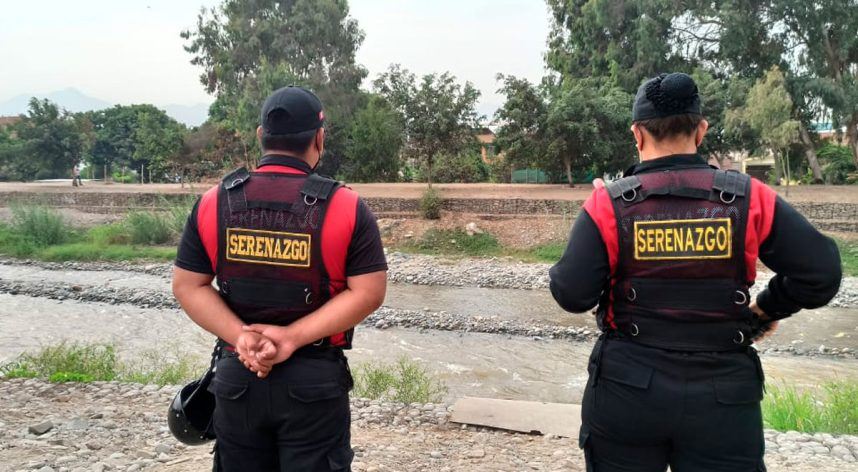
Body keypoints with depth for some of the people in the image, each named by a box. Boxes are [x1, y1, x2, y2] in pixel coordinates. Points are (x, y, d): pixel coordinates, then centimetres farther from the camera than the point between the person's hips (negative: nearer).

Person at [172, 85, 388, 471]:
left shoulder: (214, 203, -1)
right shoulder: (346, 207, -10)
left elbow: (188, 286, -1)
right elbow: (368, 292, -13)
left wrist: (239, 336, -10)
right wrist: (294, 336, -15)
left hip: (237, 377, 3)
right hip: (315, 379, -3)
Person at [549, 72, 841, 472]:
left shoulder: (608, 203, -10)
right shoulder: (750, 199, -6)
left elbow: (572, 295, -13)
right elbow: (821, 274, -6)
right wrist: (768, 309, 12)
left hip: (627, 392, 0)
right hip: (723, 398, 0)